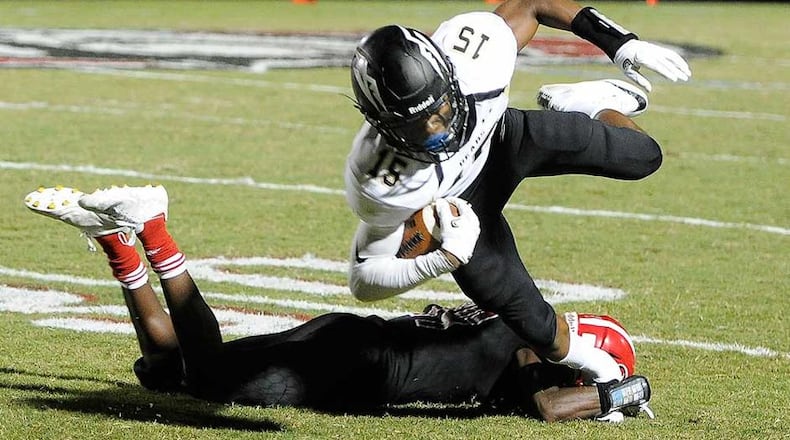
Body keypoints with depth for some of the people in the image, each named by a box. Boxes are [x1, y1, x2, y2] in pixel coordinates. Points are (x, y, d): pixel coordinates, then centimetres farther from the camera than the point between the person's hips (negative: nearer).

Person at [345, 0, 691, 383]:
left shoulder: (467, 49, -40)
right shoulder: (381, 185, -43)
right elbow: (364, 279, -28)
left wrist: (620, 43, -20)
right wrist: (445, 259, -42)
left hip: (503, 138, 3)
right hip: (458, 212, -2)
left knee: (643, 157, 4)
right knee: (539, 330, -5)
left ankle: (597, 107, 39)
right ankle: (601, 372, 31)